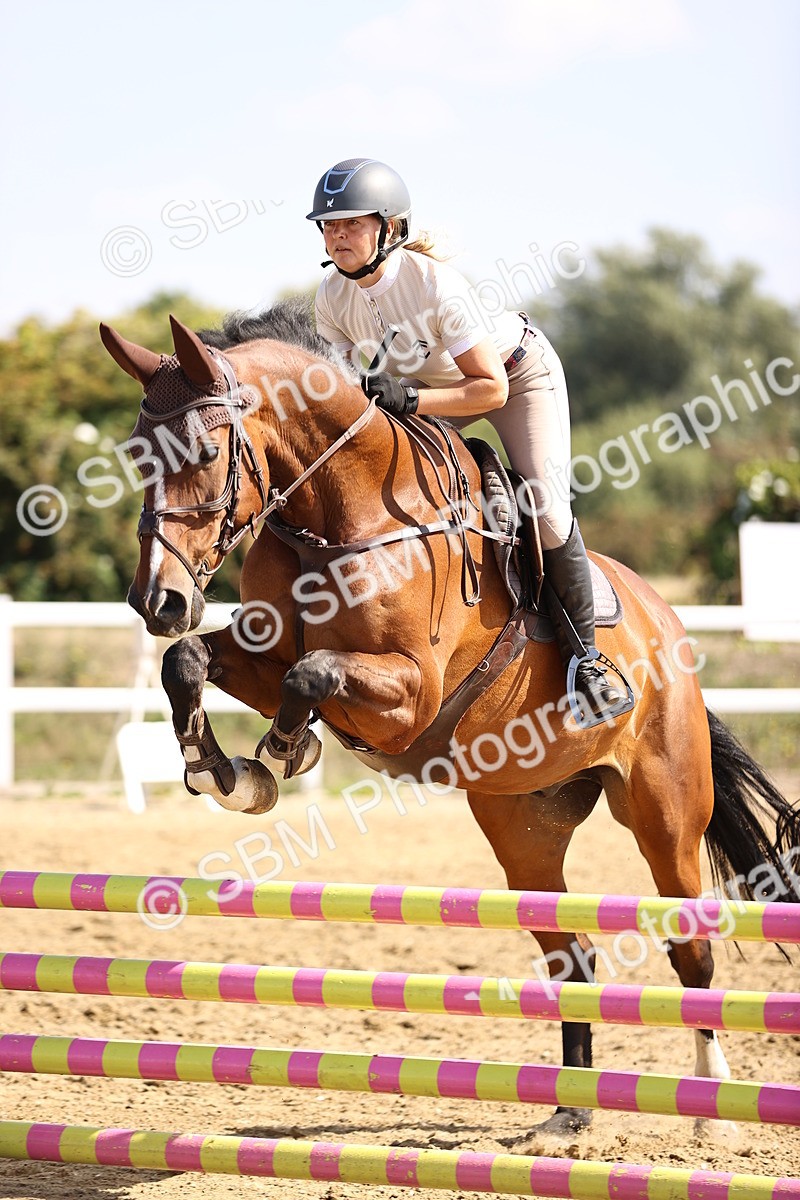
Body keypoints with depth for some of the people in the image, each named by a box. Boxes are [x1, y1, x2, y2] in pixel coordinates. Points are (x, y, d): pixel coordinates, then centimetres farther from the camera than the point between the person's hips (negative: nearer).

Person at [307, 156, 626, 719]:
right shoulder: (333, 298, -20)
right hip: (433, 380, 6)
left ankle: (584, 657, -3)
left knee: (546, 507, -18)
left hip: (518, 371, -6)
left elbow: (492, 390, -35)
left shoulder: (434, 282, -37)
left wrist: (408, 398, -46)